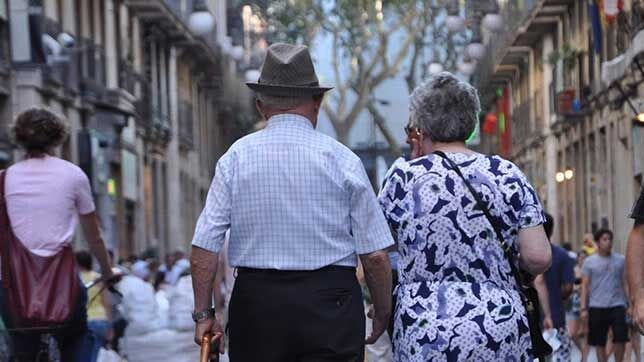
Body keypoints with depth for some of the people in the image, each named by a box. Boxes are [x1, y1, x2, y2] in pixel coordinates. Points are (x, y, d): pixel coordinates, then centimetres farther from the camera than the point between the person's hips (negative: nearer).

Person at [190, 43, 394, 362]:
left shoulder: (236, 158, 2)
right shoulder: (341, 159, -1)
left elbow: (203, 248, -2)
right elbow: (375, 254, -2)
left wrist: (203, 313, 6)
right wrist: (382, 312, 11)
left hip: (255, 299, 2)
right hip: (330, 307, -1)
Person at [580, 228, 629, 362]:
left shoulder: (620, 260, 6)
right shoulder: (589, 262, 3)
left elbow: (625, 283, 9)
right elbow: (585, 286, 4)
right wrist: (584, 308, -3)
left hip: (617, 305, 0)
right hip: (597, 307, 0)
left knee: (620, 339, -6)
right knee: (599, 343, 5)